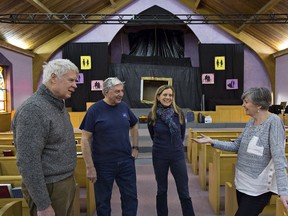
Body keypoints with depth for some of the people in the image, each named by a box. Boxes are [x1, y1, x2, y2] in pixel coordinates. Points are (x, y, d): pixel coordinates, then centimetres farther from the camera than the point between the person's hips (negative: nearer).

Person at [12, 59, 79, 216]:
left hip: (66, 182, 9)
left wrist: (69, 178, 19)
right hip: (49, 187, -9)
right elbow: (28, 162, -24)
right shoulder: (33, 110, -21)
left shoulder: (59, 105, 8)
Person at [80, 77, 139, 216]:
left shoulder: (124, 107, 1)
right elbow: (85, 139, -12)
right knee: (103, 200, 13)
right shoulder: (94, 110, -12)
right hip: (103, 165, -4)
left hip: (126, 162, 4)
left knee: (131, 197, 14)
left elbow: (134, 127, 19)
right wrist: (90, 167, -15)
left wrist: (135, 147, 9)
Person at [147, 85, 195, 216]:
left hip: (177, 155, 0)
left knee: (184, 192, 5)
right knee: (161, 190, 14)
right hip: (159, 156, 0)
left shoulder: (179, 113, -7)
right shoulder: (152, 115, -7)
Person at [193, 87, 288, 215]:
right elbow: (236, 146, 11)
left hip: (258, 188, -8)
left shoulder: (273, 122, -18)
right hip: (242, 182, 8)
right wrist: (212, 141, 3)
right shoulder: (251, 122, 6)